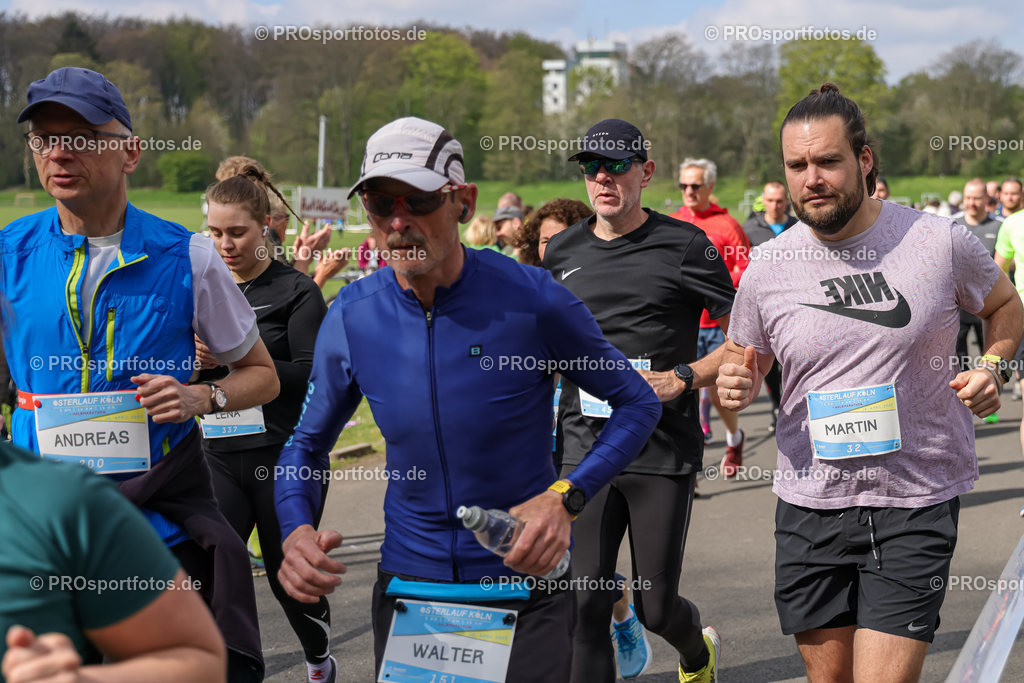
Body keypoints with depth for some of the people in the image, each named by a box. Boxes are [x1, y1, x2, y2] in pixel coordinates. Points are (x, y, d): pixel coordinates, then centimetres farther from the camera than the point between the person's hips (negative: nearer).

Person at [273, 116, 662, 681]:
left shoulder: (530, 300, -14)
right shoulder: (352, 317, -6)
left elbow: (638, 403, -3)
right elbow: (307, 444, 8)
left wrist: (566, 497, -18)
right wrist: (295, 531, -12)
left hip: (524, 589, -3)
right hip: (406, 586, 3)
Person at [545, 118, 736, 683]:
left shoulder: (683, 245, -3)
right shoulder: (562, 252, 10)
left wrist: (681, 379, -14)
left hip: (663, 449, -3)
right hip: (585, 448, 3)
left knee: (655, 606, 5)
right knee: (585, 602, -5)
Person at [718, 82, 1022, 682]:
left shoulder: (942, 242, -5)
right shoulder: (767, 267, -1)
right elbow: (744, 367, 13)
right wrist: (736, 389, -10)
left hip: (915, 504, -2)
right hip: (810, 504, 2)